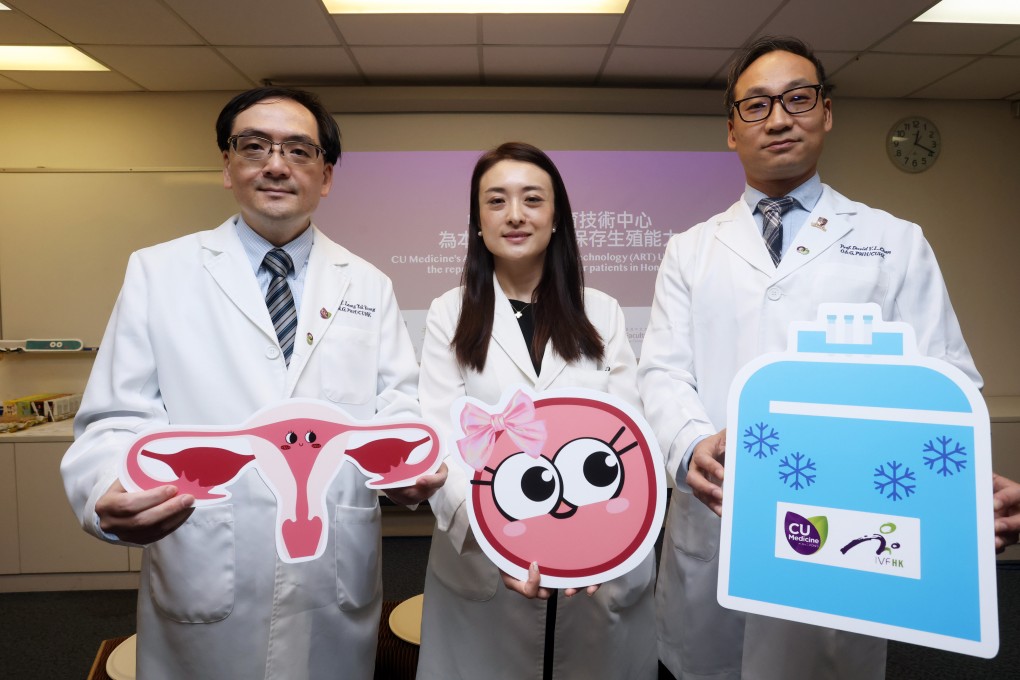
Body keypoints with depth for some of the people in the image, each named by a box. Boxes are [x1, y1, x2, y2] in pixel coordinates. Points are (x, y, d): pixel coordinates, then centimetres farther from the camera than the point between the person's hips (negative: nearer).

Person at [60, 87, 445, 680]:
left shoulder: (369, 286, 4)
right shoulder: (158, 273, 0)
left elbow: (399, 405, 0)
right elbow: (119, 421, -3)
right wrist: (112, 494, -24)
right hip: (202, 586, -1)